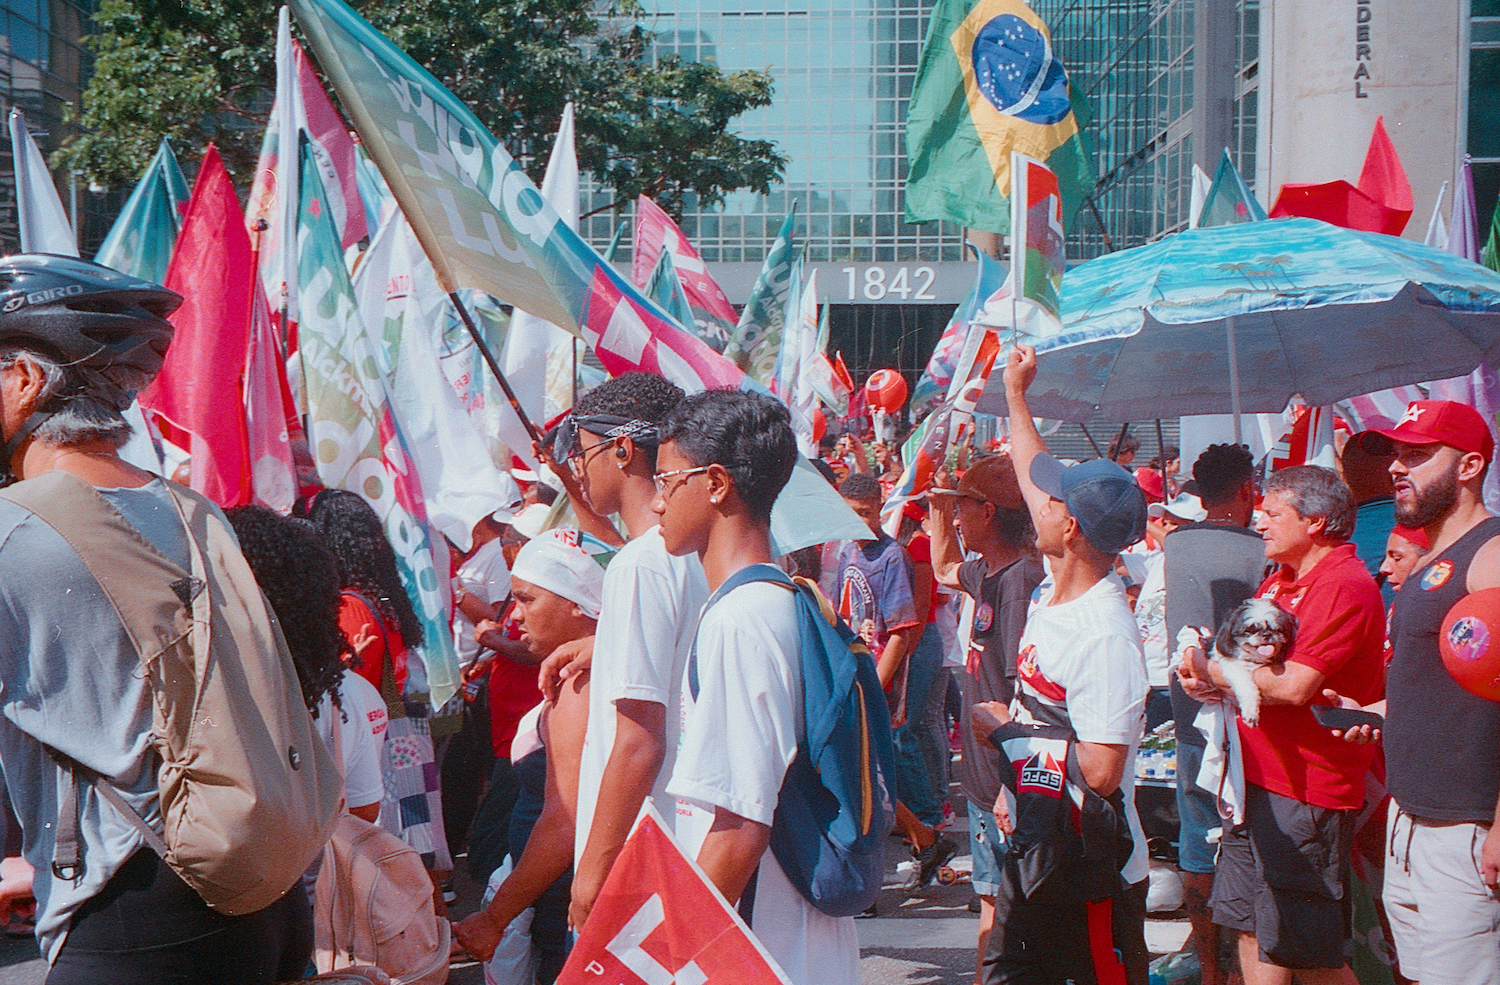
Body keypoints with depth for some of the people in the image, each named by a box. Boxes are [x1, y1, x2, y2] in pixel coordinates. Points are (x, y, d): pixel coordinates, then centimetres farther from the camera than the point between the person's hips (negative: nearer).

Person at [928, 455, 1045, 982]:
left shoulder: (1023, 580, -22)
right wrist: (939, 504, 23)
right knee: (992, 907, 18)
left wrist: (1011, 789, -25)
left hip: (1008, 786, -9)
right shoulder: (988, 572, 8)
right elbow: (945, 568, 35)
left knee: (1002, 916, 0)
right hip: (987, 781, 9)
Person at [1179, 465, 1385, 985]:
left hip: (1305, 793, -9)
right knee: (1254, 932, 12)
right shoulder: (1279, 581, 15)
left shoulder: (1346, 587, -16)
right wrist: (1212, 678, -6)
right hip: (1256, 779, 9)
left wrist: (1214, 671, -10)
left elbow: (1293, 687, -24)